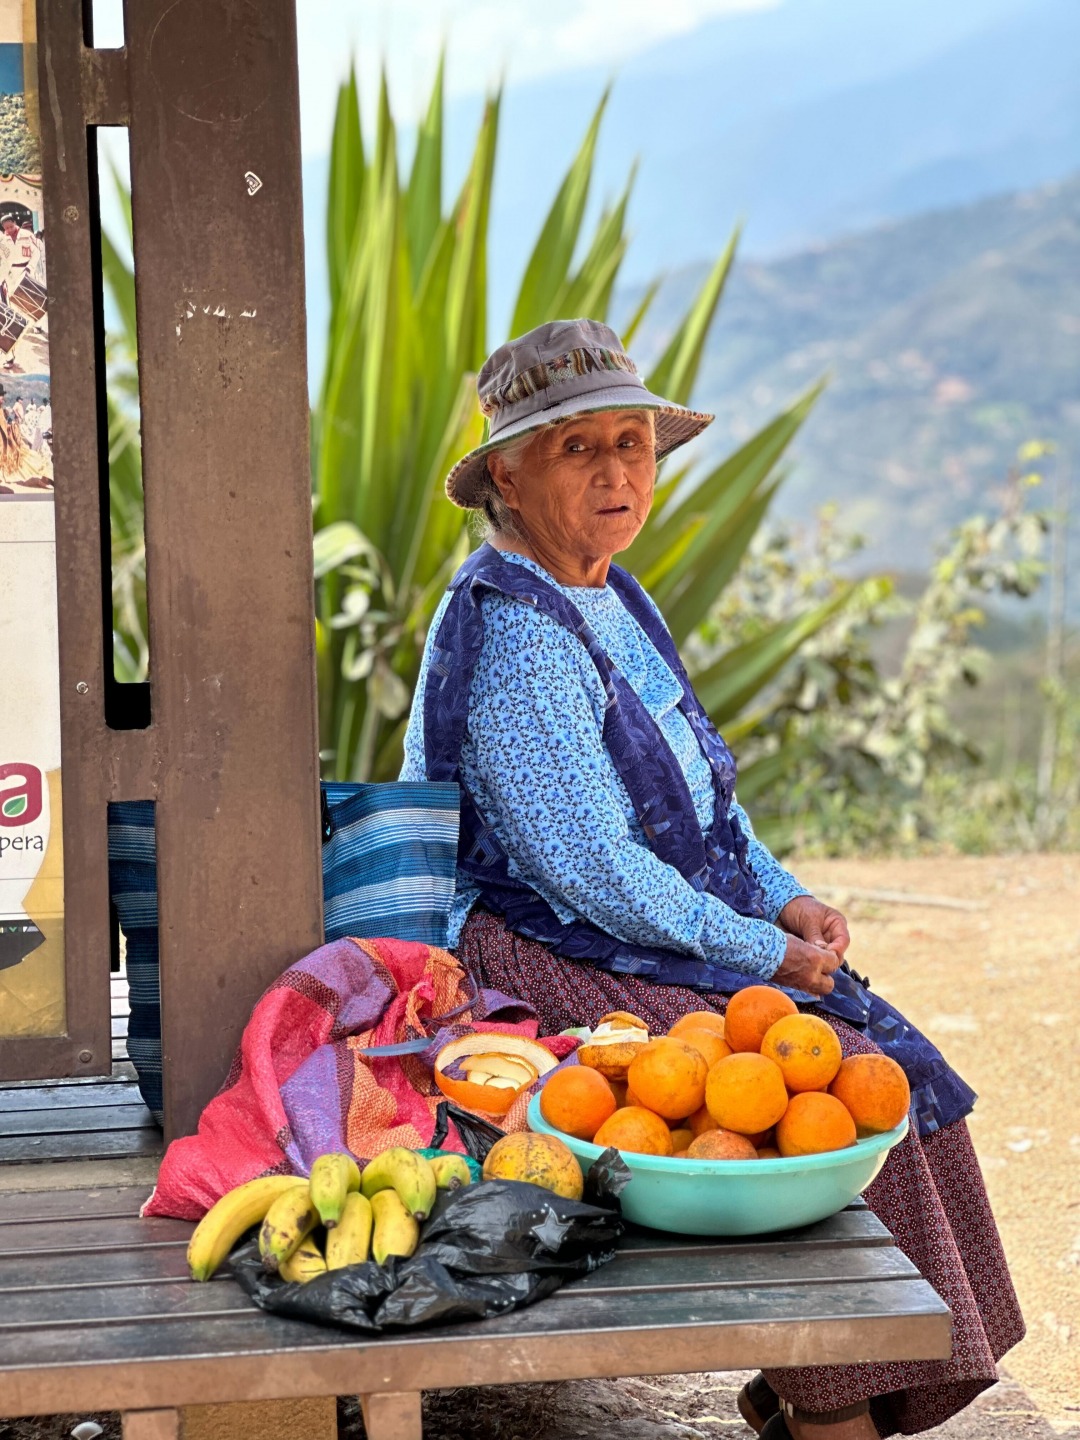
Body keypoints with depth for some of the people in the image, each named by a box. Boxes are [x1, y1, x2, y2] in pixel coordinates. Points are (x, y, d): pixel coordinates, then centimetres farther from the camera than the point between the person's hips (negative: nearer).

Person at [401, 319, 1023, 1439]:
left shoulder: (613, 601, 11)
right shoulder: (515, 637, -20)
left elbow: (700, 797, 20)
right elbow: (593, 874, -24)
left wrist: (787, 900, 3)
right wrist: (765, 950, -15)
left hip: (655, 935, 9)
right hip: (546, 960, -9)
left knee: (888, 1061, -2)